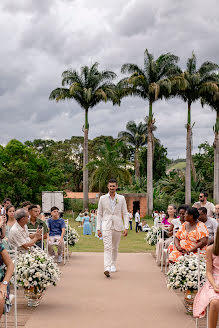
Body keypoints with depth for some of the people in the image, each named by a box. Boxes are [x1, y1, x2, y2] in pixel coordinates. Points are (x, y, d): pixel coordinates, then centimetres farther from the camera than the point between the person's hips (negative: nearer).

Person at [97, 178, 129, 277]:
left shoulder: (121, 198, 6)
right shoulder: (103, 198, 5)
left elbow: (125, 213, 6)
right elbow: (99, 214, 7)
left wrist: (126, 227, -2)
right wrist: (98, 228, 2)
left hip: (117, 225, 2)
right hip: (106, 225, -2)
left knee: (115, 247, 11)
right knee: (107, 247, -14)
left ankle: (113, 264, 30)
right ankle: (107, 268, -22)